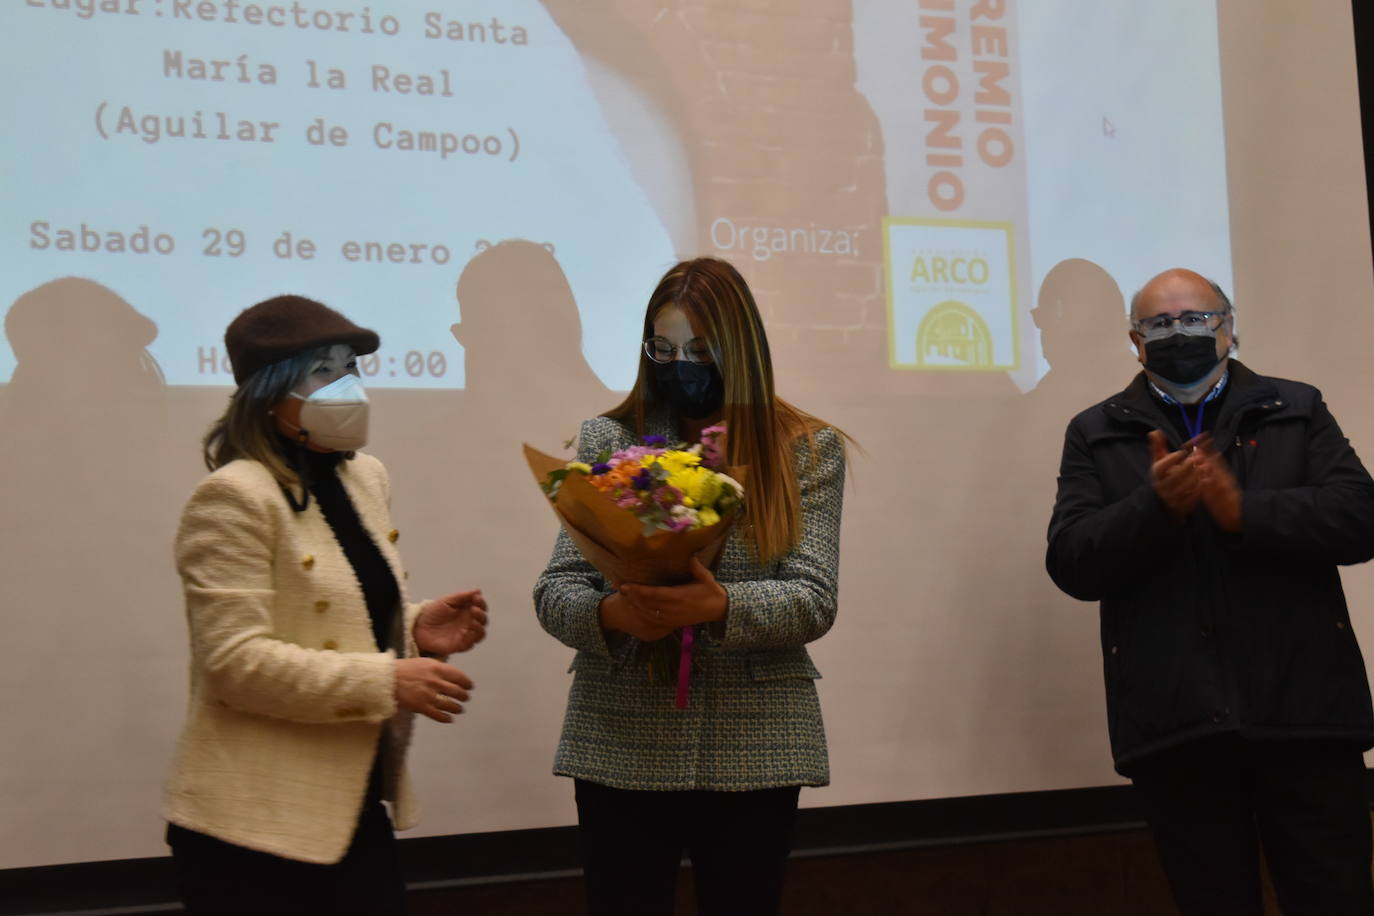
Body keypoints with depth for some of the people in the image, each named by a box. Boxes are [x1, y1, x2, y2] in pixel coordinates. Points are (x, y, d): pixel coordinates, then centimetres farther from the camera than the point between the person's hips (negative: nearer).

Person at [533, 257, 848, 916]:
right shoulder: (607, 440, 6)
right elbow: (555, 590, 2)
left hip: (754, 752, 0)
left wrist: (719, 606, -25)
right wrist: (610, 614, -21)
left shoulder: (806, 450, 3)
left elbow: (813, 601, -6)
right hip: (620, 749, 1)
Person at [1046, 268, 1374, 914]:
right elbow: (1072, 564, 0)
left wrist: (1244, 510, -15)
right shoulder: (1096, 435, 11)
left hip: (1303, 709, 0)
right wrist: (1157, 505, -16)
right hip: (1175, 724, 0)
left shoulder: (1297, 409, 13)